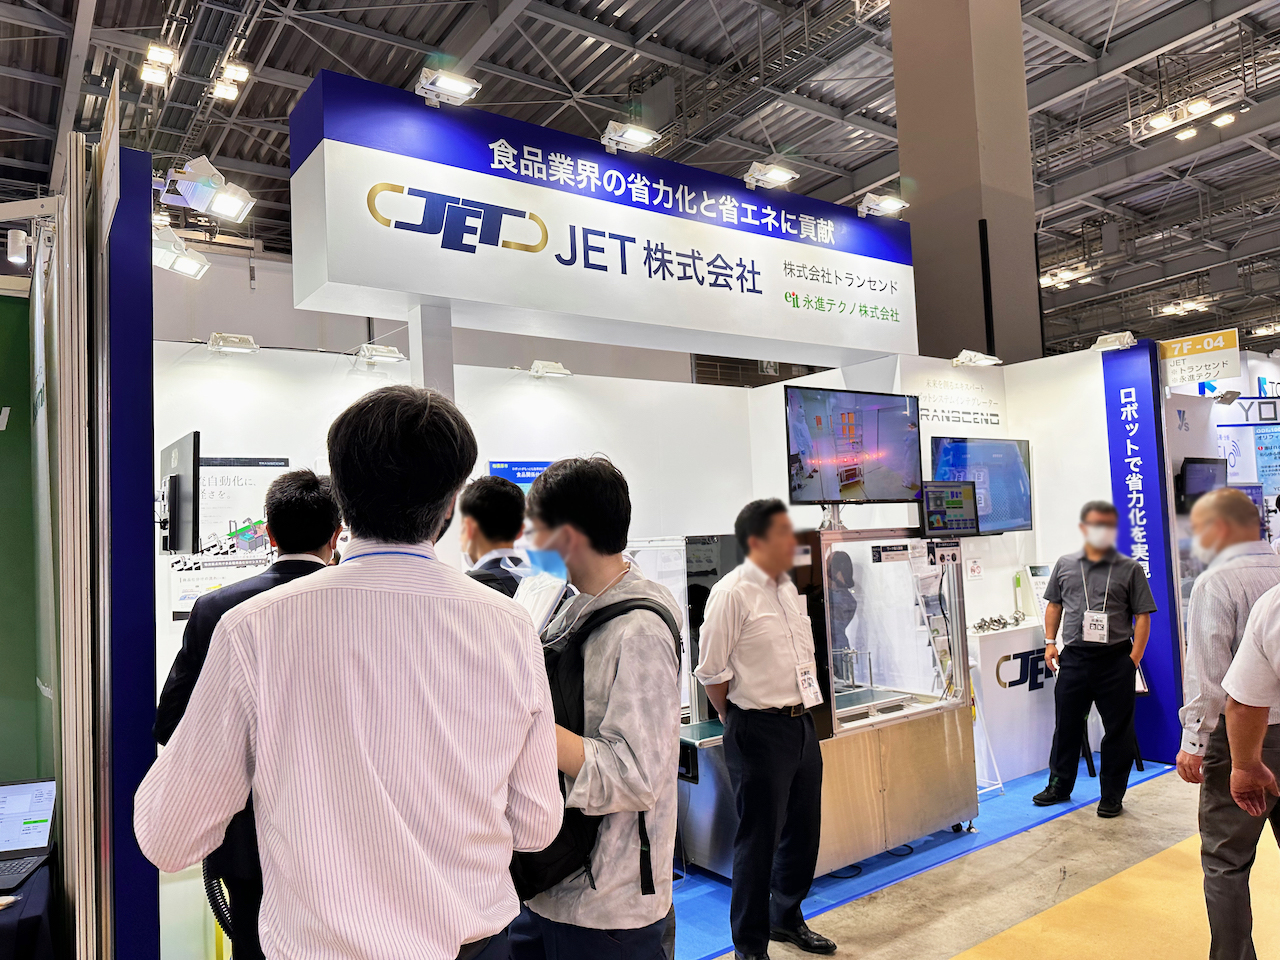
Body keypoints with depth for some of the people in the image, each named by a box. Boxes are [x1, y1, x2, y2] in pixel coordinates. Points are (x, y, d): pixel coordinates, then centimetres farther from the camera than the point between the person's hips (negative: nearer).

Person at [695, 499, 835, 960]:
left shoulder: (788, 588, 10)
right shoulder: (732, 593, -16)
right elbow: (713, 672, -12)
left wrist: (800, 710, 16)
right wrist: (741, 722, -1)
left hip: (801, 723, 8)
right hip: (759, 731, -8)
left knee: (803, 831, 19)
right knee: (759, 840, 4)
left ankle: (787, 918, 42)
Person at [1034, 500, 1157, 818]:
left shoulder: (1129, 569, 0)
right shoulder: (1065, 565, 8)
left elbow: (1142, 616, -1)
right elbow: (1054, 605, 16)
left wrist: (1135, 658, -9)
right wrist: (1050, 642, 7)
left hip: (1116, 660, -2)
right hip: (1074, 657, 2)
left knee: (1118, 729, 7)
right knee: (1067, 724, 12)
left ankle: (1112, 795, 21)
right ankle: (1059, 786, 26)